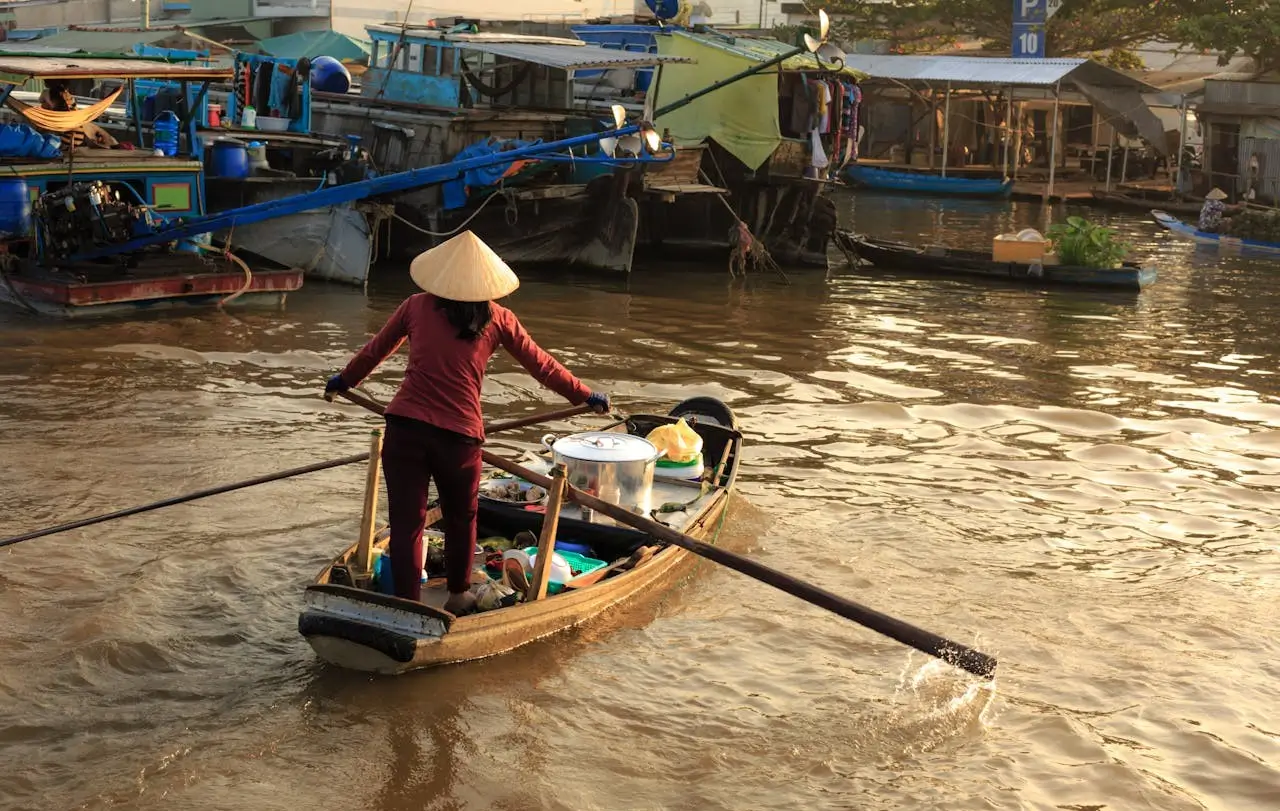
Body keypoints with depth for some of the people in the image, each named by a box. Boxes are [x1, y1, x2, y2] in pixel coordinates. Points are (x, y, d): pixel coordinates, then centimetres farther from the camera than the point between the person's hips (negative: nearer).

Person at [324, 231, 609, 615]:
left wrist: (345, 379, 33)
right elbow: (541, 365, 10)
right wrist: (585, 396, 23)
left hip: (404, 428, 0)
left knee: (406, 521, 5)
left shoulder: (417, 306, 4)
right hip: (459, 435, 0)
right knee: (461, 518, 21)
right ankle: (458, 595, 36)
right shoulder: (497, 319, 4)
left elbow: (376, 349, 15)